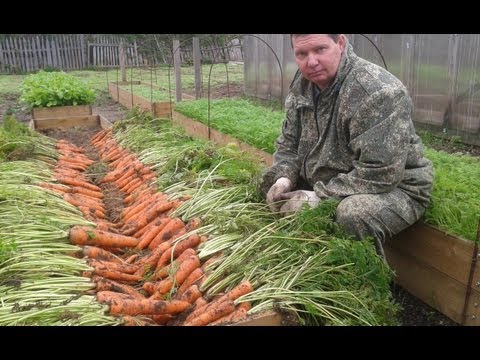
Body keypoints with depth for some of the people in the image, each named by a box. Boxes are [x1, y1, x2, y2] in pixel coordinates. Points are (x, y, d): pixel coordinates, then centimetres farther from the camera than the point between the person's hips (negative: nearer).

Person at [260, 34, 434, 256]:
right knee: (267, 182, 2)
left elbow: (379, 175, -30)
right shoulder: (302, 85, -2)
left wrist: (319, 197, -28)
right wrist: (284, 178, -13)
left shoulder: (378, 92, -26)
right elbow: (288, 142, 6)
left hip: (392, 187, -7)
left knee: (353, 214, -37)